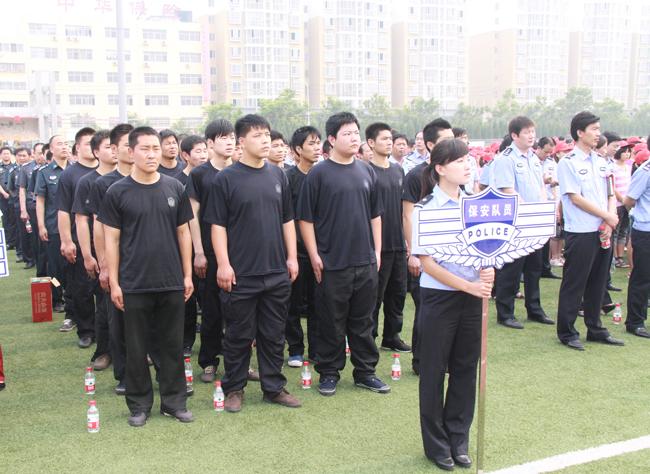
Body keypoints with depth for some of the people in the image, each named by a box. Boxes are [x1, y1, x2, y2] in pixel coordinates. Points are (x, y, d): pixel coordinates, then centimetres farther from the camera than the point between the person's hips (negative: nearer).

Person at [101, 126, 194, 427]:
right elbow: (111, 239, -1)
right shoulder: (118, 192, -3)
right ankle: (139, 404, 23)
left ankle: (174, 401, 23)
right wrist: (114, 282, -4)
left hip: (172, 283, 2)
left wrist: (187, 274, 6)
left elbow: (183, 233, 8)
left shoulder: (175, 188, 3)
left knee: (172, 345, 10)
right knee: (136, 348, 8)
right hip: (134, 285, -2)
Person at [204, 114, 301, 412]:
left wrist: (292, 257, 8)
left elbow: (287, 220, 13)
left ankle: (274, 387, 25)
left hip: (277, 272, 4)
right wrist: (223, 264, -12)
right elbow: (217, 224, -6)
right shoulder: (226, 179, -5)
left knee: (273, 334, 13)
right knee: (239, 335, 7)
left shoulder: (277, 176, 8)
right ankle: (234, 388, 22)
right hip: (241, 274, -4)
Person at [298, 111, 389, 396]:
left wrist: (377, 250, 10)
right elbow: (305, 218, -5)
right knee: (332, 323, 6)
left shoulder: (367, 171, 9)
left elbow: (375, 214, 15)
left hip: (366, 262, 4)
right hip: (332, 263, -4)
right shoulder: (319, 174, -6)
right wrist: (314, 256, -9)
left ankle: (365, 372, 26)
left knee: (363, 321, 14)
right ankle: (329, 373, 21)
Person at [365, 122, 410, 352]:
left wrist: (406, 237, 15)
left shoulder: (398, 170, 11)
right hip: (378, 244, -7)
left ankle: (392, 336, 26)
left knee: (398, 292, 14)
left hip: (398, 243, 7)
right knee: (375, 294, 2)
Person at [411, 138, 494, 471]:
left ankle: (458, 439, 29)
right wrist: (468, 285, -20)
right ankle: (436, 443, 23)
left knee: (466, 368, 13)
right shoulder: (426, 208, -11)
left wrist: (487, 272, -10)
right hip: (439, 297, -5)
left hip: (472, 296, 5)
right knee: (434, 371, 8)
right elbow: (427, 262, -13)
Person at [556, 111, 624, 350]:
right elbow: (576, 198, -14)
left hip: (602, 232, 7)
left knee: (597, 284, 14)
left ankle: (595, 329, 26)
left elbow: (611, 196, 12)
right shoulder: (568, 163, -8)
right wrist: (607, 216, -9)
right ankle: (566, 332, 11)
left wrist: (609, 225, -4)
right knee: (574, 285, 1)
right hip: (580, 232, -6)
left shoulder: (601, 162, 12)